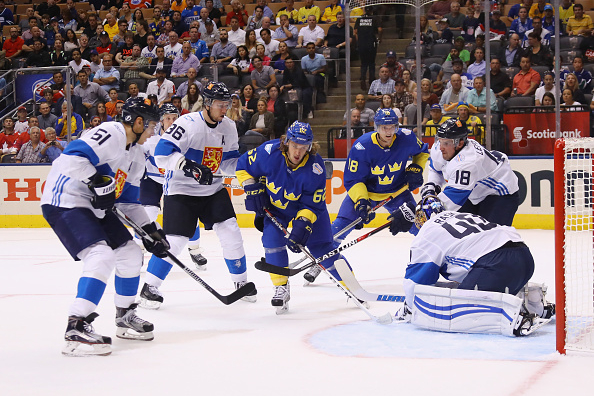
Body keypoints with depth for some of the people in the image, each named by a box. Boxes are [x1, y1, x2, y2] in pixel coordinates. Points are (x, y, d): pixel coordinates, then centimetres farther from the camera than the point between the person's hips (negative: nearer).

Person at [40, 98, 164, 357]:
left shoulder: (136, 155, 14)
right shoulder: (110, 134, -18)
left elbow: (128, 200, 19)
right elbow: (73, 157, -31)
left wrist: (150, 231, 13)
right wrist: (98, 182, -29)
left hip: (95, 207, 10)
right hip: (65, 202, -10)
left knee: (130, 254, 11)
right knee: (101, 256, -25)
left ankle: (125, 318, 29)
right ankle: (76, 330, -26)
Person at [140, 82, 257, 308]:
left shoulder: (228, 127, 3)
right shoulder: (187, 124, -20)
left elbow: (228, 161, 12)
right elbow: (162, 153, -28)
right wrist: (189, 167, -38)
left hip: (212, 188, 6)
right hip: (181, 189, -6)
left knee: (230, 232, -2)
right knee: (175, 240, -12)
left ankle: (241, 282, 14)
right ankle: (149, 287, 2)